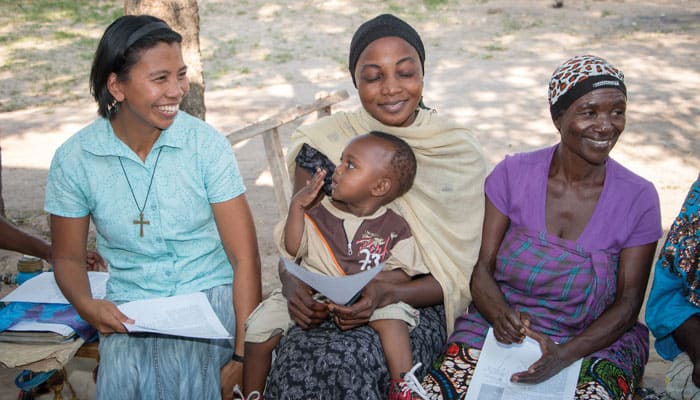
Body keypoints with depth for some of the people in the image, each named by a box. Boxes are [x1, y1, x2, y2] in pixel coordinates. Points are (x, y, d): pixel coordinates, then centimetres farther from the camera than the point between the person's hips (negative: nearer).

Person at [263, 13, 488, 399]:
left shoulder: (461, 154, 0)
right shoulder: (323, 142, 3)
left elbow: (460, 276, -1)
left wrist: (389, 293, -20)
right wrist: (291, 283, -15)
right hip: (328, 302, 2)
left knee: (349, 360, -34)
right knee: (297, 354, -32)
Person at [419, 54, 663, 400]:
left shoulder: (639, 199, -5)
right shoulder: (513, 174, -4)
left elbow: (628, 304, -4)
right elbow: (482, 268, -2)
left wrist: (564, 355, -19)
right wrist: (500, 314, -24)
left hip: (594, 343, 0)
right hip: (499, 330, 1)